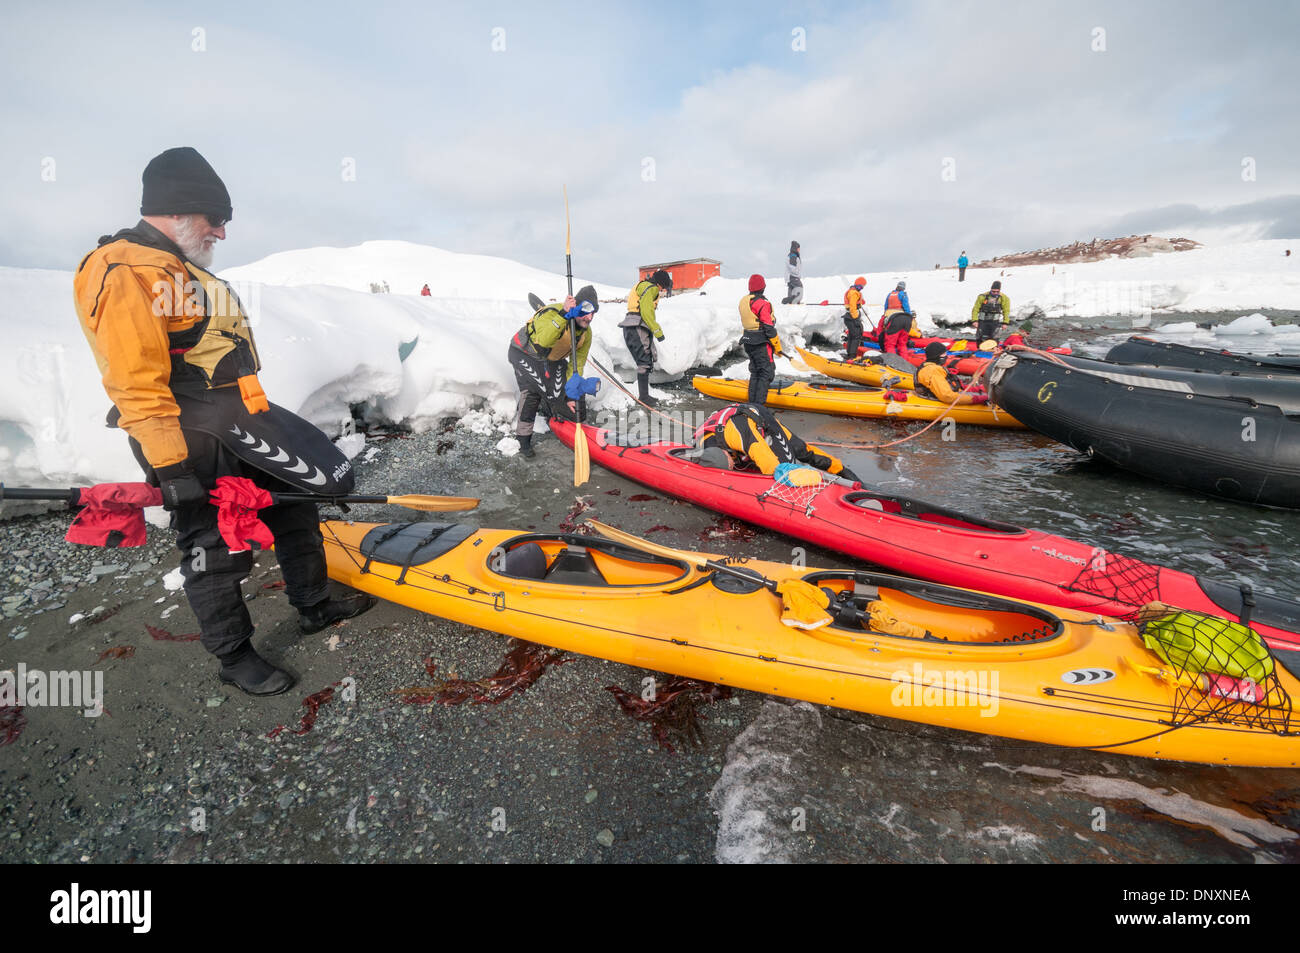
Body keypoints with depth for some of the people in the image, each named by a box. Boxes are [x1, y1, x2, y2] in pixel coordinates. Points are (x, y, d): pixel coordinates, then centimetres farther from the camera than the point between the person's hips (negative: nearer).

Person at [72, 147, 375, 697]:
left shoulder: (182, 269, 17)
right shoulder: (123, 273, -16)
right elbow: (136, 387, -22)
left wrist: (255, 417, 26)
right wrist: (170, 467, -24)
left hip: (242, 423, 10)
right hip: (195, 444, -10)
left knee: (294, 500, 15)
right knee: (215, 549, 2)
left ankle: (313, 606, 29)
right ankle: (233, 657, 20)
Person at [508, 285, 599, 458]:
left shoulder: (586, 333, -14)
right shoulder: (551, 314, -35)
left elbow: (577, 365, -10)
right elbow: (544, 341, -55)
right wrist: (563, 315, -61)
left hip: (552, 359, 6)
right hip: (525, 353, -6)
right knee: (531, 390, -22)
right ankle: (523, 440, -14)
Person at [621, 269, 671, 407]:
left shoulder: (643, 286, 28)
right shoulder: (651, 288, -5)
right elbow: (646, 311, -17)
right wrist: (657, 331, -14)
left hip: (633, 329, 10)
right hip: (637, 328, -10)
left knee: (646, 362, 12)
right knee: (645, 362, -11)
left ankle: (643, 395, 15)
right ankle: (643, 397, -11)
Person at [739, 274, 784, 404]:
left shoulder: (743, 301, 8)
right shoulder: (762, 304, -17)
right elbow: (769, 328, -17)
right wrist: (777, 346, -9)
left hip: (748, 342, 9)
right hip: (761, 344, -9)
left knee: (755, 371, 17)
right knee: (766, 373, -3)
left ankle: (752, 403, 20)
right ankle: (758, 404, -8)